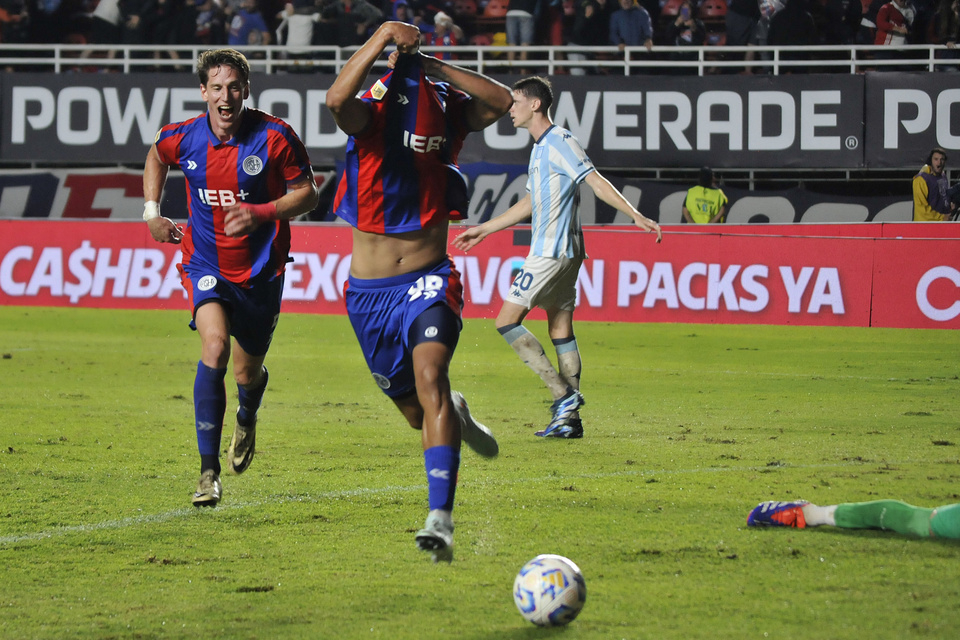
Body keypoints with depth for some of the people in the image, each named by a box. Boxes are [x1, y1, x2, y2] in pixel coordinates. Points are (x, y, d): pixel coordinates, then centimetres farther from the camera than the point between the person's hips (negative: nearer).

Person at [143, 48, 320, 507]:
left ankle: (247, 419, 54)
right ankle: (208, 471, -23)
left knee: (248, 373, 13)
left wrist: (262, 213, -23)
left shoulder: (275, 137, -15)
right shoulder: (183, 138, -8)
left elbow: (307, 193, -7)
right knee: (214, 346, -25)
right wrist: (152, 213, 8)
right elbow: (156, 157, 17)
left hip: (261, 270, 0)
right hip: (206, 266, 0)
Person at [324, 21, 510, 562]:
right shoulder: (370, 111, -8)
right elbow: (337, 100, -32)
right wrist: (382, 37, -33)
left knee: (430, 377, -26)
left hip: (429, 279, -1)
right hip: (369, 289, 1)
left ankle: (441, 519, -33)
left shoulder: (447, 110, 2)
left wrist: (437, 68, -16)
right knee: (416, 411, 12)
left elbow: (504, 102, -14)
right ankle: (456, 418, 52)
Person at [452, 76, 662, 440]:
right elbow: (530, 204, 28)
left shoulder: (560, 142, -11)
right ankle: (569, 417, 7)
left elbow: (596, 182, -18)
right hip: (562, 252, 10)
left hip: (552, 252, -10)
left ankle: (564, 393, -12)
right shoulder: (540, 148, 19)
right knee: (560, 331, 8)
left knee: (507, 322, -9)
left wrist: (636, 216, -25)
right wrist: (483, 230, 33)